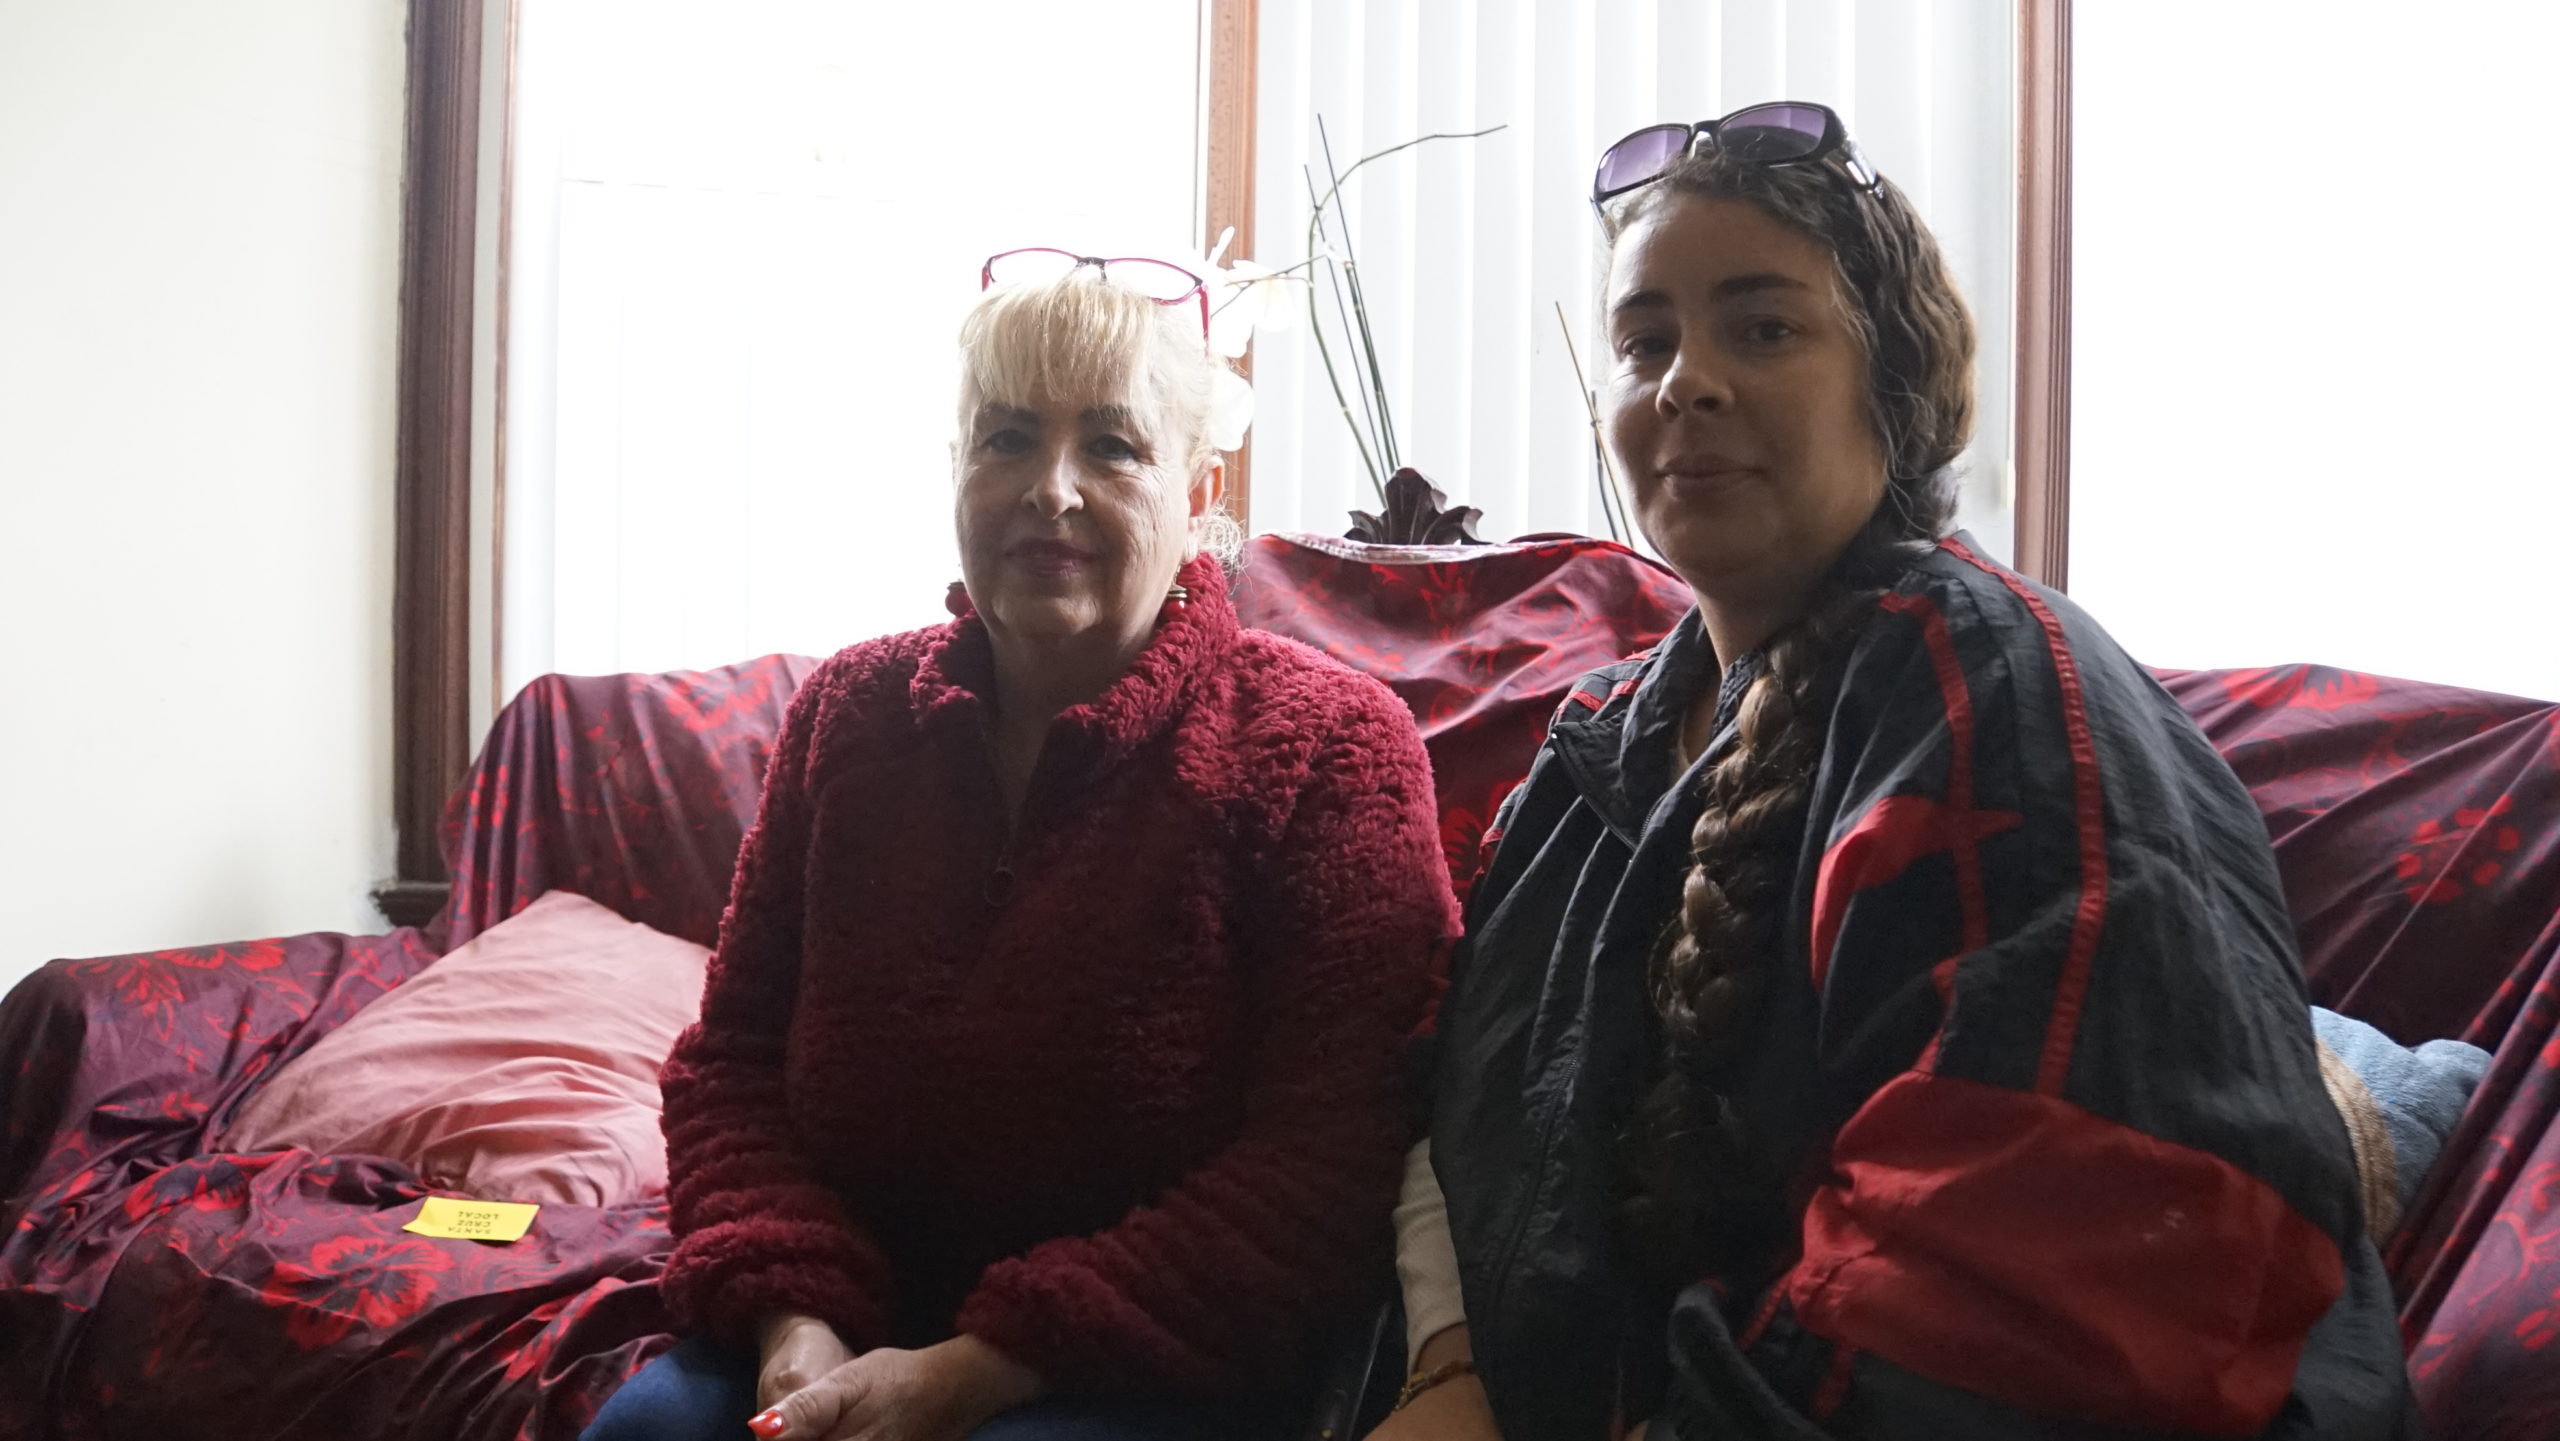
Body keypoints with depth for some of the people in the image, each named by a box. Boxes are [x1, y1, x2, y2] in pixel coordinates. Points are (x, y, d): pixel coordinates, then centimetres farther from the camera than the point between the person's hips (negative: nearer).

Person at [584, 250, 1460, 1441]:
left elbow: (1324, 1162, -16)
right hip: (853, 1318, 4)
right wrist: (793, 1320, -11)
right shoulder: (850, 712, 6)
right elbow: (732, 1058, 7)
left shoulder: (1325, 746, -9)